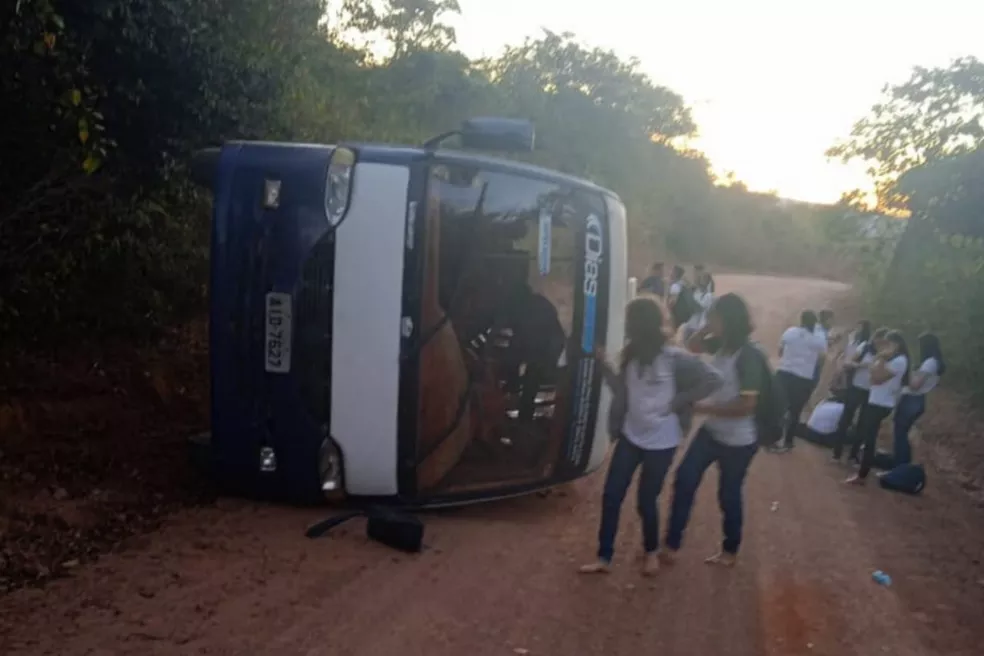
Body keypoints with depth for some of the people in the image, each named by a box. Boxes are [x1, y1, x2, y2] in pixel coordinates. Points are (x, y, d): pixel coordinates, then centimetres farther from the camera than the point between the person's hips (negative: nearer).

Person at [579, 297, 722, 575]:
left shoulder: (674, 358, -17)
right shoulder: (631, 355, 2)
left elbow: (712, 380, -14)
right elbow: (622, 390, 7)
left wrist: (679, 401, -16)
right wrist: (603, 364, -3)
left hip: (661, 443, -6)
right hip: (631, 436, 6)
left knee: (646, 501, 7)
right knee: (611, 496, 5)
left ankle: (651, 551, 35)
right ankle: (604, 557, 19)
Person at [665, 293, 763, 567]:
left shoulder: (749, 357, -25)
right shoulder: (722, 345, -3)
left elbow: (746, 405, -28)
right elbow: (693, 346, 15)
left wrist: (705, 407, -21)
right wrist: (707, 328, -4)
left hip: (738, 441, -7)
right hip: (711, 431, 7)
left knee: (728, 495, 11)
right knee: (684, 480, 6)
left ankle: (730, 550, 35)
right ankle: (672, 544, 18)